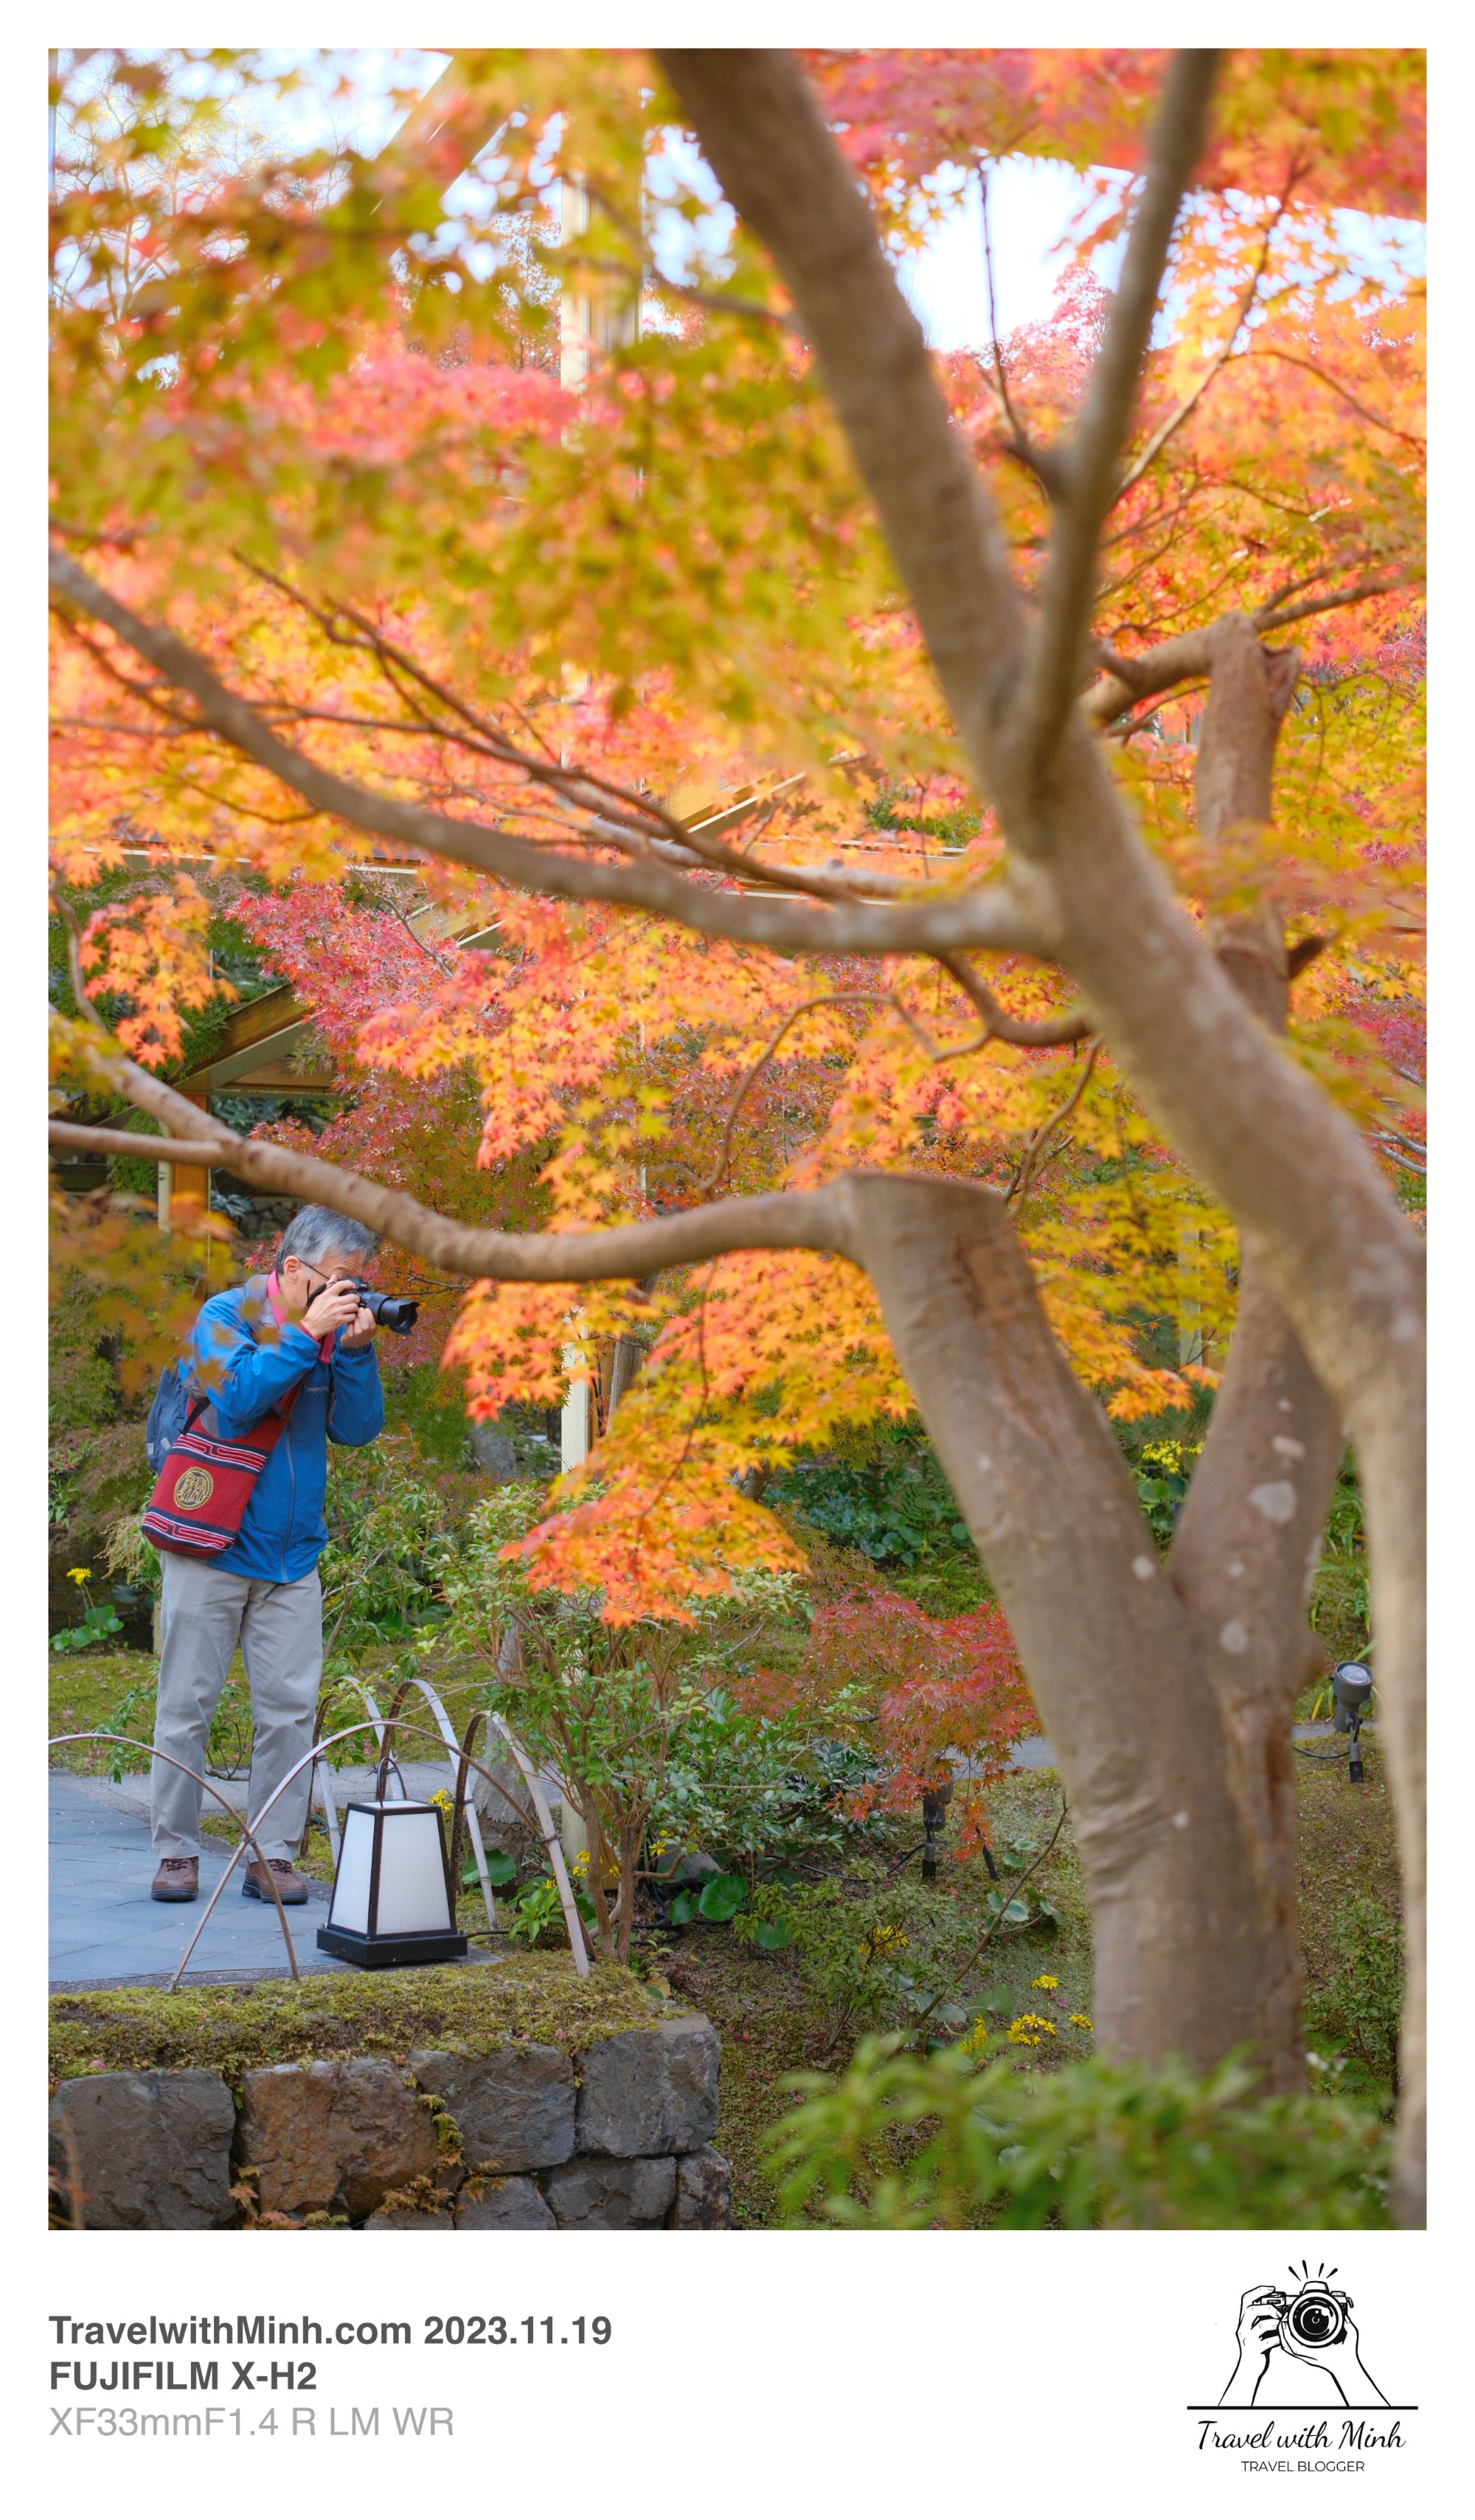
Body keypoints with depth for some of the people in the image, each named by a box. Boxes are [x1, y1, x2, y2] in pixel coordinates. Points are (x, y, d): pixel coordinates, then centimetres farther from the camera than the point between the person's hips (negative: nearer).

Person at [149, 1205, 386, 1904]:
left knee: (290, 1706, 0)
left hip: (292, 1556, 4)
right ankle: (176, 1850, 11)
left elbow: (357, 1430, 3)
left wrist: (356, 1352, -11)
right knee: (187, 1701, 1)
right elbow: (235, 1400, -22)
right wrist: (307, 1334, -21)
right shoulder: (226, 1316, -7)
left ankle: (273, 1855, 7)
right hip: (212, 1550, -4)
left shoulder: (336, 1329, 7)